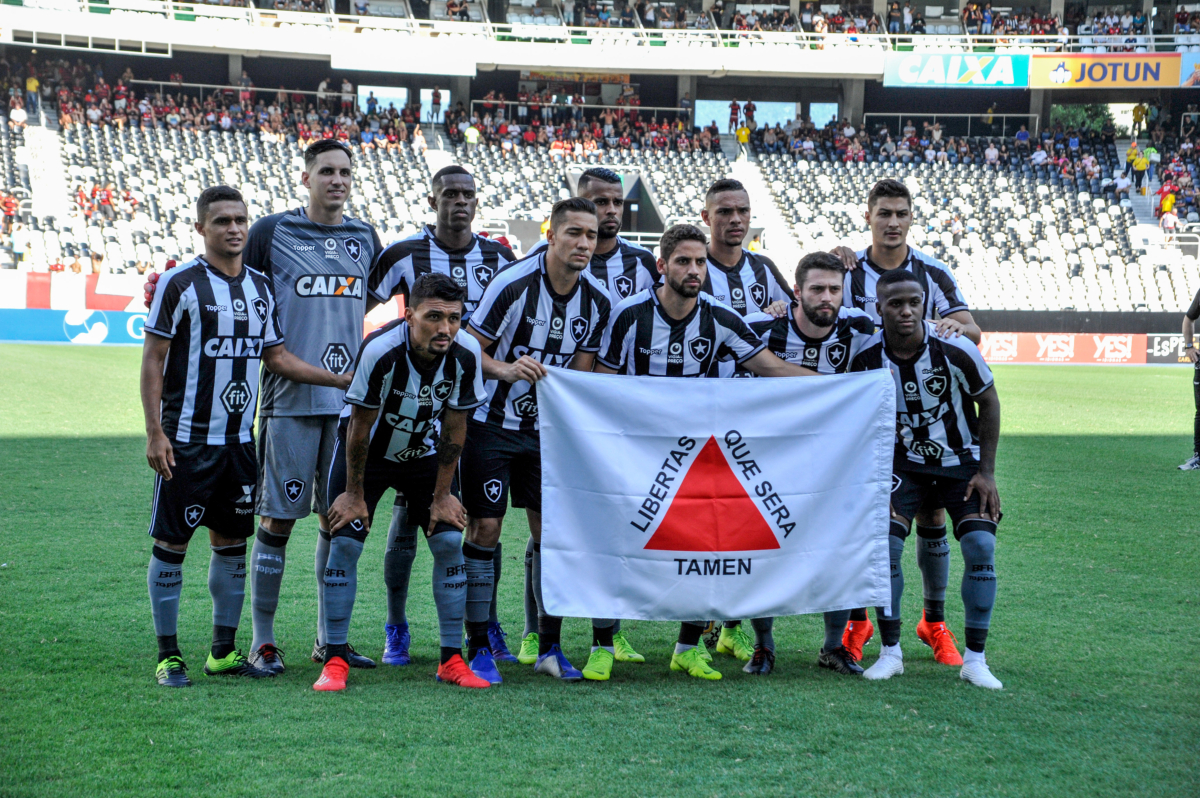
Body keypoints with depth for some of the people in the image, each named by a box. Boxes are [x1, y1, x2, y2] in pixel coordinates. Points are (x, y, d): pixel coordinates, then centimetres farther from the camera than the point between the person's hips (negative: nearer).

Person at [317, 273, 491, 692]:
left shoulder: (466, 354, -22)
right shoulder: (380, 350, -33)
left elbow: (454, 429, -9)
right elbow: (360, 428, -20)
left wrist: (442, 495, -5)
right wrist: (354, 493, -13)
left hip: (424, 454, 3)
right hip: (367, 452, -3)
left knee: (449, 541, -7)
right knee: (344, 543, -11)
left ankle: (451, 659, 3)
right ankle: (335, 661, -2)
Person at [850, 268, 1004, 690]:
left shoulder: (955, 349, -20)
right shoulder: (867, 358, -16)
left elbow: (988, 403, -5)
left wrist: (986, 472, -7)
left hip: (962, 462, -1)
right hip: (905, 463, 1)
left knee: (980, 546, -16)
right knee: (884, 544, -17)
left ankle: (975, 659, -5)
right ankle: (890, 652, -2)